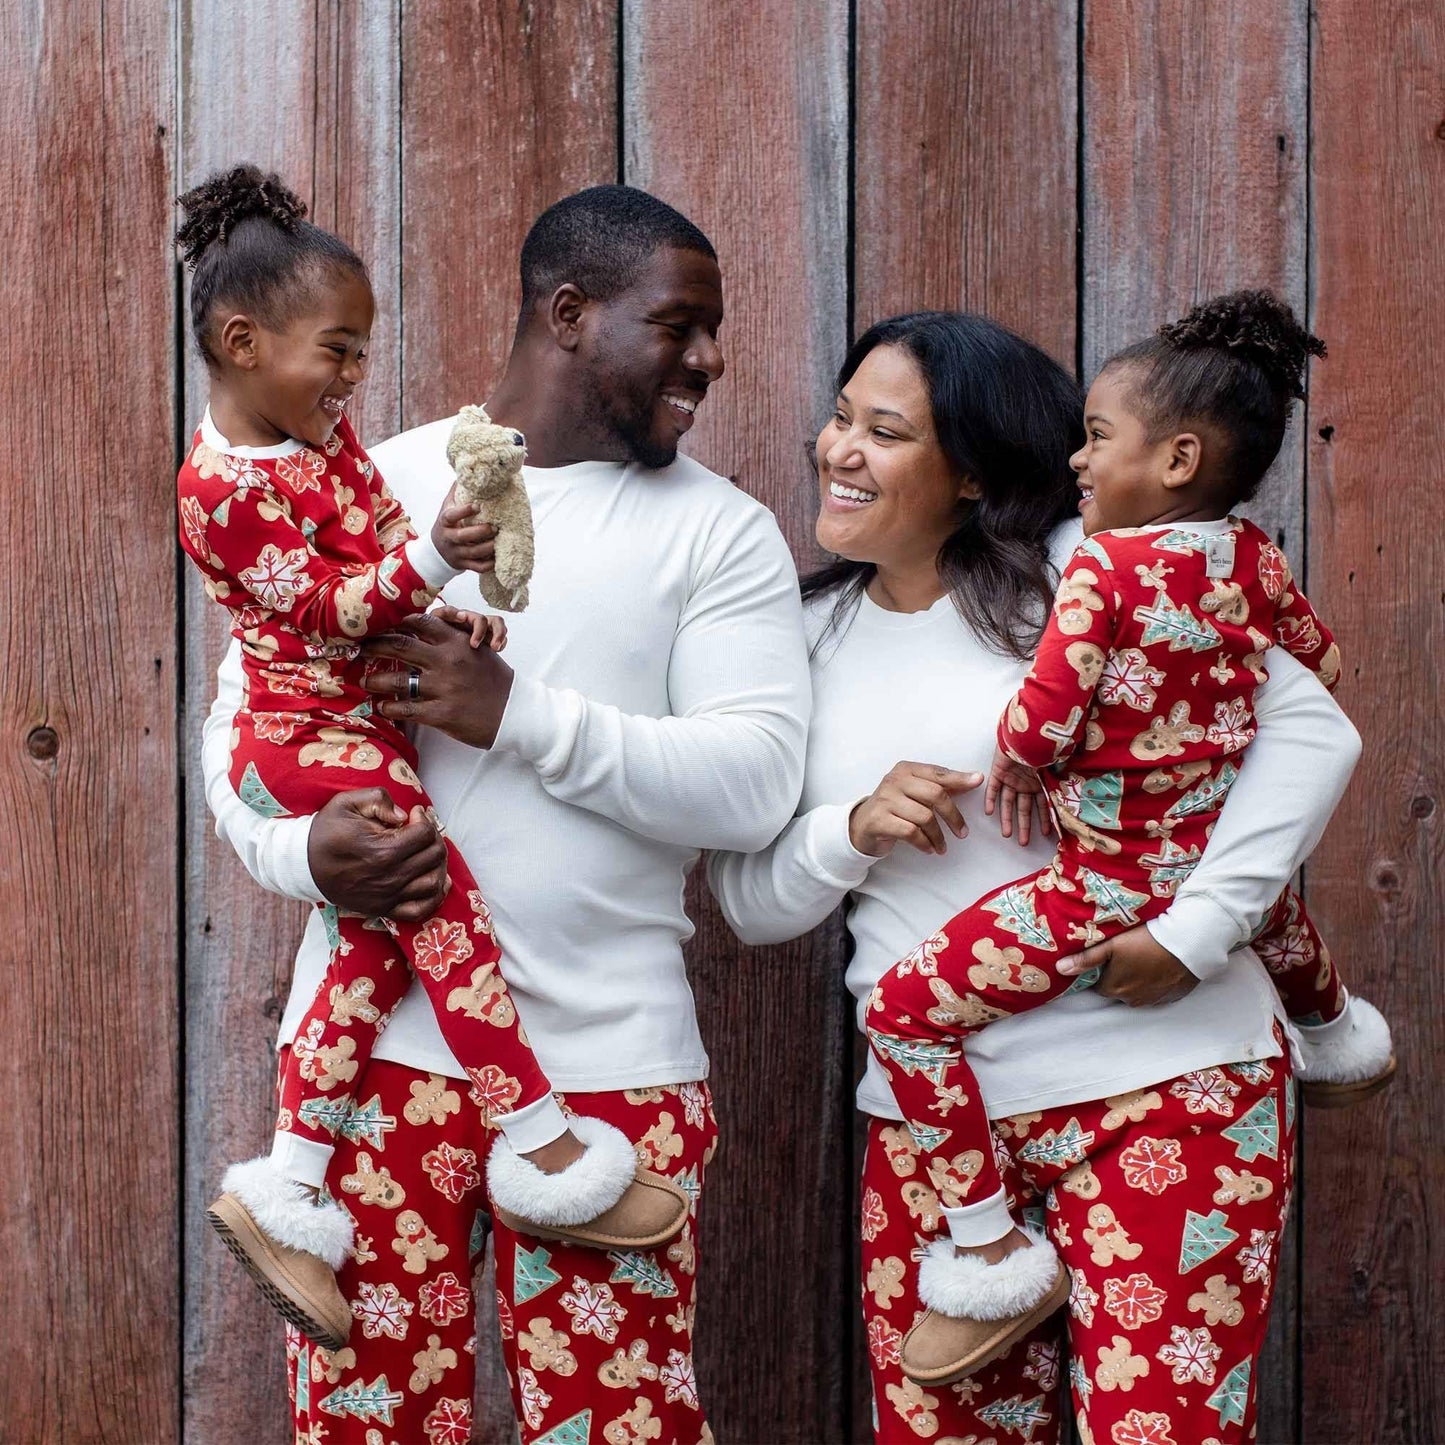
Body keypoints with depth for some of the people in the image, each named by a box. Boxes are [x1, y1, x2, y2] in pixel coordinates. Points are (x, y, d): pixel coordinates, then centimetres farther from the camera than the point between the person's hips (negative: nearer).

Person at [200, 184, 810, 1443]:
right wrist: (297, 844, -14)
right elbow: (244, 710, 8)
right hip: (374, 1039, 1)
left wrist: (523, 716, -16)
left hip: (609, 1057, -1)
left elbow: (756, 783, -7)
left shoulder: (721, 529, 3)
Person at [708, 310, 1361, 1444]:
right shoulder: (814, 637, 10)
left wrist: (1199, 927, -17)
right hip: (927, 1124, 5)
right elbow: (747, 899, 10)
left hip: (1162, 1085, -4)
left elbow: (1313, 731, -8)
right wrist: (853, 831, -11)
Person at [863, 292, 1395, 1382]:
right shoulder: (1254, 559, 1)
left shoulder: (1103, 568, -18)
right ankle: (1334, 1029, 72)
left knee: (906, 1009, -4)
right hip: (1224, 862, 8)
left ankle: (990, 1251, -4)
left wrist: (1012, 765, -3)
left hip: (1113, 884, -8)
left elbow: (1041, 722, -25)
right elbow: (1325, 667, 17)